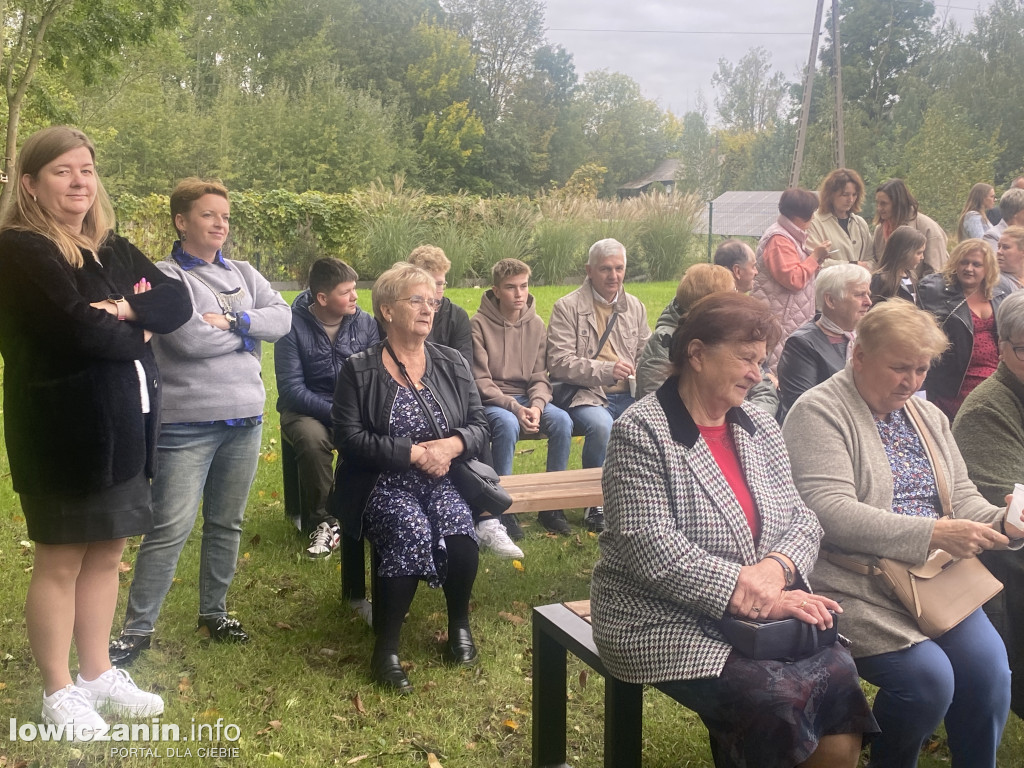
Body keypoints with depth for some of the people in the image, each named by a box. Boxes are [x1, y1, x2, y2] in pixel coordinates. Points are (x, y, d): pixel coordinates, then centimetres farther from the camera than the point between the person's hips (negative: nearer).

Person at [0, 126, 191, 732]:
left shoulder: (113, 250, 13)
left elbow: (177, 302, 3)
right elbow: (80, 329, -25)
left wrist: (128, 308, -16)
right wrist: (138, 333, -7)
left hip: (121, 428, 8)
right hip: (63, 433, -7)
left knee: (107, 554, 15)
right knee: (60, 562, 5)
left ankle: (99, 674, 30)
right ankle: (58, 692, 19)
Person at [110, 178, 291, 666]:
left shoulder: (243, 274, 12)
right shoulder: (165, 277, -6)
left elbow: (283, 319, 0)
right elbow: (189, 339, -19)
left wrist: (230, 321, -14)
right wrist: (248, 329, -5)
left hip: (244, 419, 6)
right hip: (187, 424, -6)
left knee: (226, 524, 14)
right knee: (170, 529, -7)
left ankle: (214, 613, 28)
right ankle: (137, 630, 4)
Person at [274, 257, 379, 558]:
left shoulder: (365, 323, 1)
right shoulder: (293, 326, -10)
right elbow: (291, 389, -14)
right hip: (307, 411, -2)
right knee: (313, 439, -36)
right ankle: (323, 523, -17)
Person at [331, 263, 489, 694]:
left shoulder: (452, 364, 13)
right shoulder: (359, 371, 2)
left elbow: (480, 427, 9)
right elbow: (349, 439, -7)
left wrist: (452, 444, -14)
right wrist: (415, 453, -15)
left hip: (445, 481, 3)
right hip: (383, 484, -2)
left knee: (459, 531, -28)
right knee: (411, 531, -33)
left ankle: (459, 623, 1)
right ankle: (386, 649, -18)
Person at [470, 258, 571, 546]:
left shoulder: (536, 324, 6)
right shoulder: (479, 324, -8)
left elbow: (540, 377, 5)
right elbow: (481, 381, -11)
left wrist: (536, 406, -16)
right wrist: (515, 408, -23)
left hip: (527, 398, 4)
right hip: (490, 400, -4)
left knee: (562, 421, -24)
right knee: (507, 423, -37)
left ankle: (552, 504, -12)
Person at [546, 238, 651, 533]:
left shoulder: (635, 307, 17)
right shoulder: (567, 307, 0)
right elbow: (559, 363, -8)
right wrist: (607, 370, -19)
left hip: (627, 395, 5)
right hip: (585, 395, -4)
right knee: (601, 425, -36)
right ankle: (595, 505, -15)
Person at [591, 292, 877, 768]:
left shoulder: (759, 428, 11)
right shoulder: (641, 432, -10)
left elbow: (801, 518, 8)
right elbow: (653, 551, -18)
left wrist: (777, 568, -14)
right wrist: (756, 595, -20)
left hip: (763, 618, 6)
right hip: (667, 624, -6)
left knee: (839, 674, -19)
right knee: (775, 701, -26)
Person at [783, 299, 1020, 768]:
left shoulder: (927, 416, 17)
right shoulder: (818, 413, -8)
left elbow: (961, 495, 19)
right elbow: (831, 513, -19)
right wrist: (934, 534, -24)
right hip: (856, 585, -6)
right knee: (927, 674, -23)